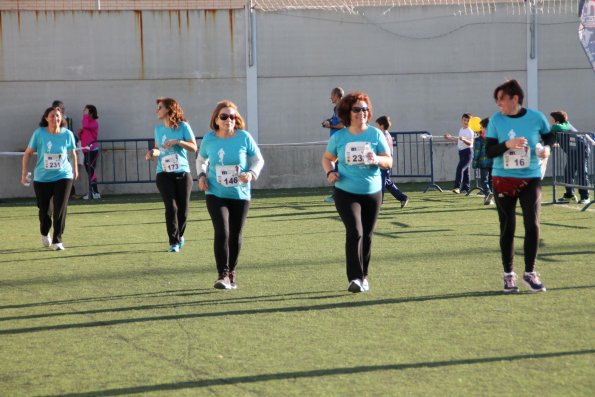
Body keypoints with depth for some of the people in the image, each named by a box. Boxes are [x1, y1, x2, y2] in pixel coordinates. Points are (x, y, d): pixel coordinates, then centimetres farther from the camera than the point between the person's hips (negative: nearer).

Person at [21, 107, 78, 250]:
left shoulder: (67, 134, -6)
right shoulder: (39, 133, -9)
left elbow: (73, 153, 11)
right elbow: (28, 153, -1)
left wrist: (75, 170, 19)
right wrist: (24, 172, -6)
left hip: (63, 176, 0)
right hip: (42, 178, 1)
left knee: (60, 209, -10)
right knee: (44, 209, 11)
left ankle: (57, 240, -2)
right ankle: (45, 233, 40)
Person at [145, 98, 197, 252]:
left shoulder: (183, 126, -2)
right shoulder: (158, 129, 9)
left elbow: (193, 147, -4)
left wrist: (178, 142, -17)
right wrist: (152, 153, -2)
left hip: (182, 172, -1)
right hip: (164, 174, 1)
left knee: (183, 209, 2)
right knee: (171, 207, -11)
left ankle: (179, 235, 28)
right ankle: (173, 242, -5)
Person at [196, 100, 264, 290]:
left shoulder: (244, 137, -7)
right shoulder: (209, 139, -3)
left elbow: (258, 160, 3)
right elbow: (201, 159, 16)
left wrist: (251, 174, -16)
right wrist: (201, 175, -2)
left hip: (240, 195, 1)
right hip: (216, 195, -1)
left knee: (235, 235, 9)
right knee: (222, 232, -17)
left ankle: (231, 273, 27)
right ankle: (222, 275, -10)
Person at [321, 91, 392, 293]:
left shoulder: (375, 134, -1)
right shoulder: (338, 137, 0)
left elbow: (389, 161, 0)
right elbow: (327, 158, 15)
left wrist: (377, 160, -22)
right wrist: (330, 172, -6)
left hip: (372, 193, 2)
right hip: (346, 192, -2)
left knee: (366, 236, 10)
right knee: (355, 232, -17)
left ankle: (363, 277, 26)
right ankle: (355, 278, -18)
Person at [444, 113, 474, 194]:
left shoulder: (470, 131, -13)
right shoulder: (461, 130, 13)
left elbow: (470, 143, -23)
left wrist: (464, 139, -40)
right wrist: (450, 138, 29)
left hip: (467, 152, -9)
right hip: (461, 151, 9)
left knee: (460, 168, -19)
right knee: (465, 170, 12)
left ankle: (457, 187, -25)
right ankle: (466, 188, 17)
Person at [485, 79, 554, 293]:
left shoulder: (536, 117, -4)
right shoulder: (496, 120, -5)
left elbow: (549, 136, 14)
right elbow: (489, 151, -7)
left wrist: (547, 147, -7)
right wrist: (507, 144, -24)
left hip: (530, 179, 0)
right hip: (503, 179, 0)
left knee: (532, 225, -7)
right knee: (507, 228, 4)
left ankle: (530, 273, 8)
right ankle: (509, 274, 16)